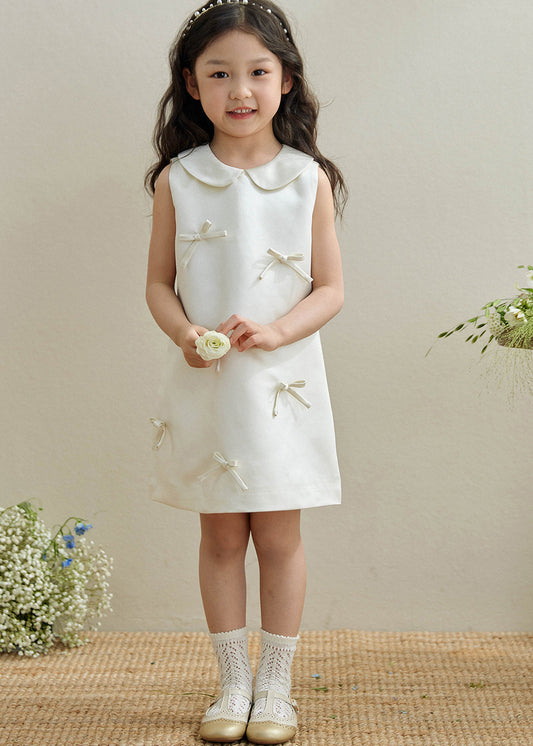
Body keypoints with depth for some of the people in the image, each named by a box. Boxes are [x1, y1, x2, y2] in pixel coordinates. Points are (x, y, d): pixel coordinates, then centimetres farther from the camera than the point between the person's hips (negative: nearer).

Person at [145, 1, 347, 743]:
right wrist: (184, 333, -16)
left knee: (279, 536, 6)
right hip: (204, 384, 1)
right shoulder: (177, 181, 0)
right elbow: (159, 283, 4)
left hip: (283, 383, -1)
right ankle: (233, 684, 23)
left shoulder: (308, 180, -2)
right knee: (221, 537, 9)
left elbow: (330, 287, -1)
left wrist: (275, 331, -18)